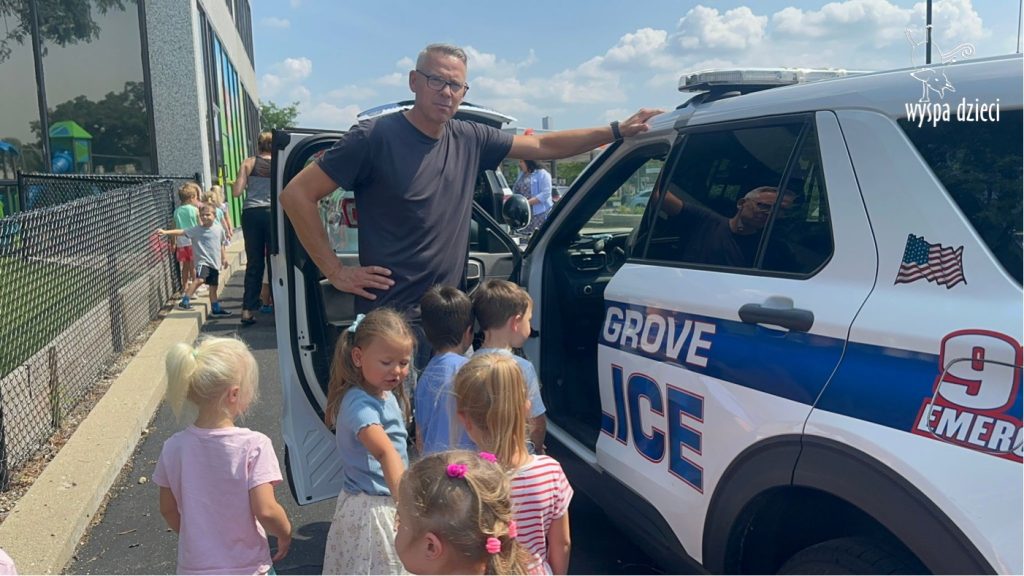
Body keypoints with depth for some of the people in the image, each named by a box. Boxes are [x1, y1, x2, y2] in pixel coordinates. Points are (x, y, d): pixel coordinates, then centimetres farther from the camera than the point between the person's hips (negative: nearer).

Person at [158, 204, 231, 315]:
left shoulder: (219, 229, 4)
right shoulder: (196, 230, -6)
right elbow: (181, 232, -15)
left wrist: (223, 258, 20)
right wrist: (165, 232, -26)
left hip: (215, 263, 4)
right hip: (202, 261, -4)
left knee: (213, 287, 14)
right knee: (199, 280, -28)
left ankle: (216, 309, 26)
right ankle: (185, 301, -22)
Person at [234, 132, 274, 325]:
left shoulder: (249, 163, 6)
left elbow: (237, 192, 0)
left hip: (251, 214, 1)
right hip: (272, 213, -1)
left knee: (253, 263, 7)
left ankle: (248, 309, 5)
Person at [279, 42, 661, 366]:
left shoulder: (470, 141, 6)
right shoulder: (375, 137, -11)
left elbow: (543, 146, 15)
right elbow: (296, 195, -9)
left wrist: (618, 131, 11)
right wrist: (335, 272, -10)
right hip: (390, 319, -5)